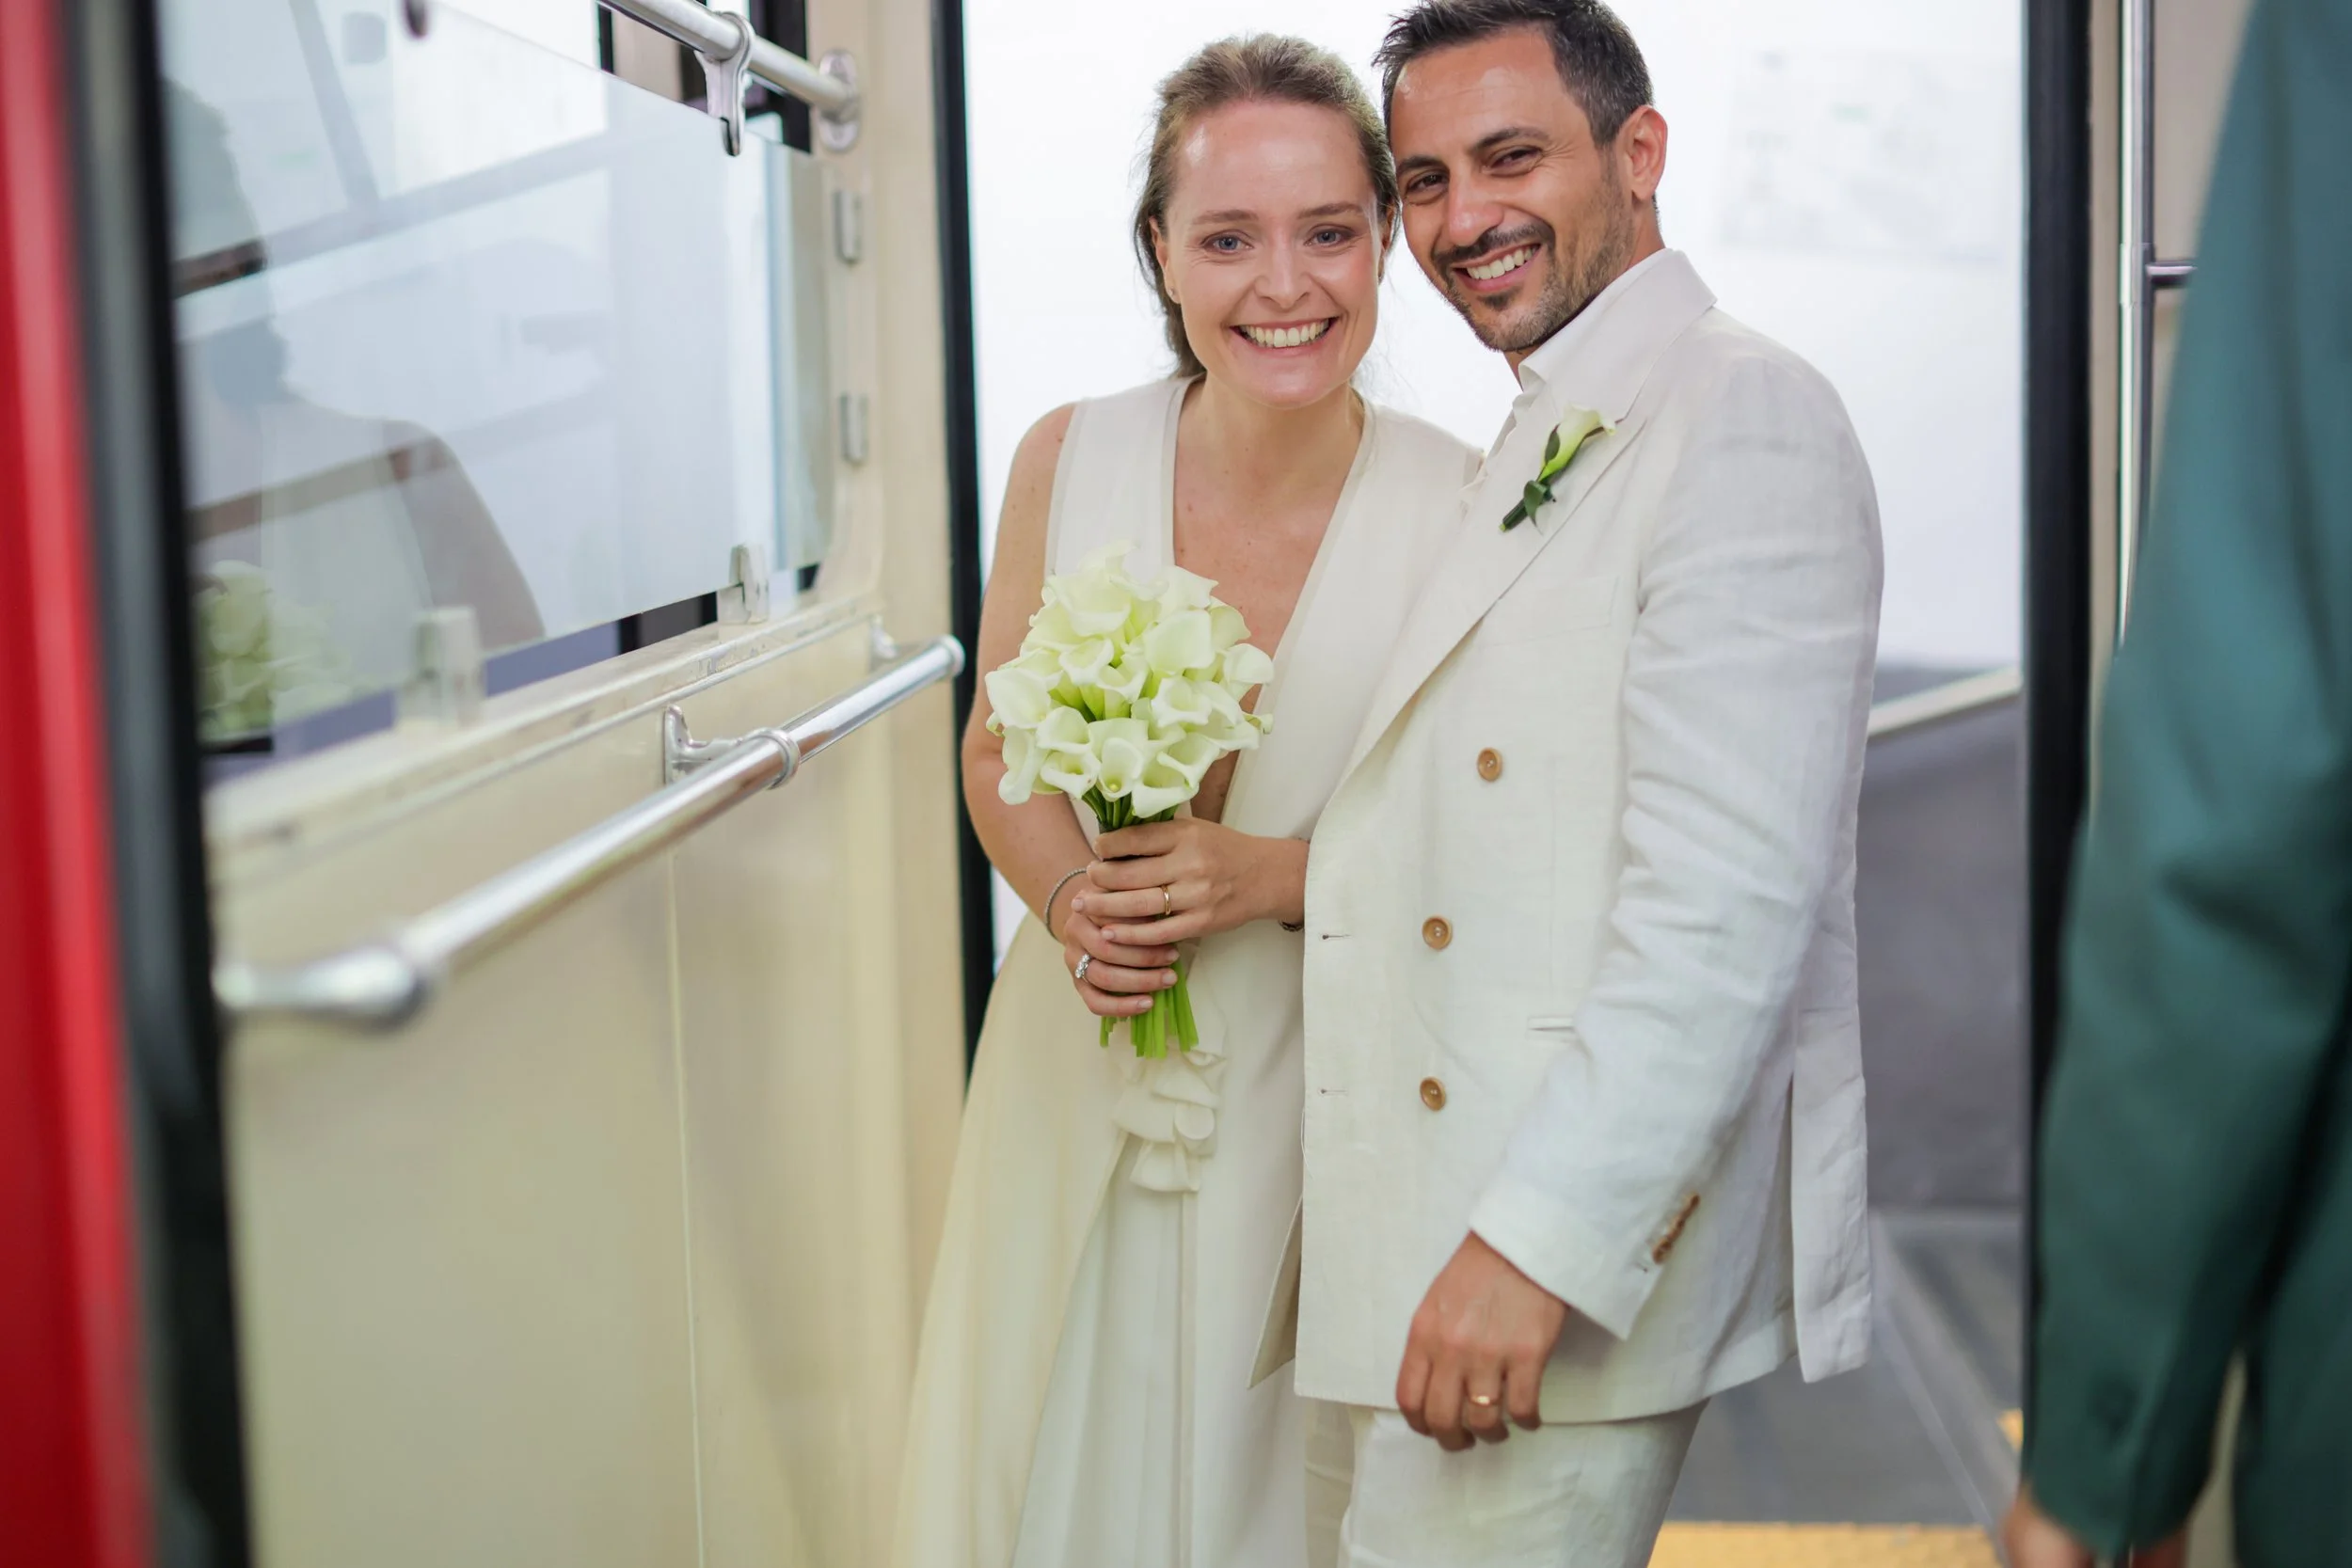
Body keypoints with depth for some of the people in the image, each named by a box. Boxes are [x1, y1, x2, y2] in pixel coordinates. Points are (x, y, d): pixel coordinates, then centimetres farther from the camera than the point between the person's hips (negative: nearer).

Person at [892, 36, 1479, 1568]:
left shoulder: (1460, 512, -14)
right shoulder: (1070, 463, -7)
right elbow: (998, 753, 5)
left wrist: (1281, 877, -20)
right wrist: (1071, 900, -14)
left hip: (1321, 1085, -2)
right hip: (1083, 1076, 2)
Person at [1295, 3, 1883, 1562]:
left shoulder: (1743, 413, -13)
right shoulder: (1547, 447, 18)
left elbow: (1726, 900, -23)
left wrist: (1541, 1242, -25)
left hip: (1584, 1226, -9)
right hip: (1456, 1211, 9)